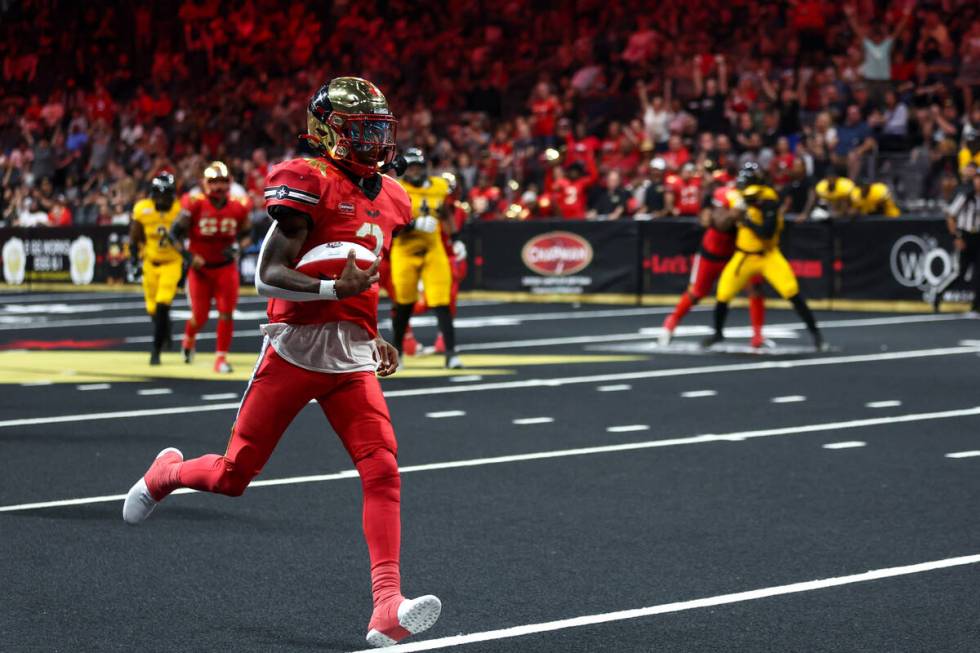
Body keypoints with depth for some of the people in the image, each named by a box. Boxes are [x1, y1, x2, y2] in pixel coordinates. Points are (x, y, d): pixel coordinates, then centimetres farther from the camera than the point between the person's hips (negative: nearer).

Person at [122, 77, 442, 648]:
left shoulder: (388, 199, 13)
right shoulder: (310, 184, -11)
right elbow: (269, 276, -17)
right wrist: (335, 289, -31)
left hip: (352, 359, 5)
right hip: (296, 348, -5)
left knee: (383, 472, -13)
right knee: (234, 476, 5)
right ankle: (166, 473, 40)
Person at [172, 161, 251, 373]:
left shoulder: (238, 208, -3)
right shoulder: (195, 205, -13)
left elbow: (245, 234, 13)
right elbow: (177, 233, -4)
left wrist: (236, 248, -7)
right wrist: (189, 256, -13)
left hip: (226, 267, 2)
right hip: (200, 267, -2)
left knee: (226, 314, -7)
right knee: (200, 317, 3)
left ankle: (221, 357, 3)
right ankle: (189, 339, 37)